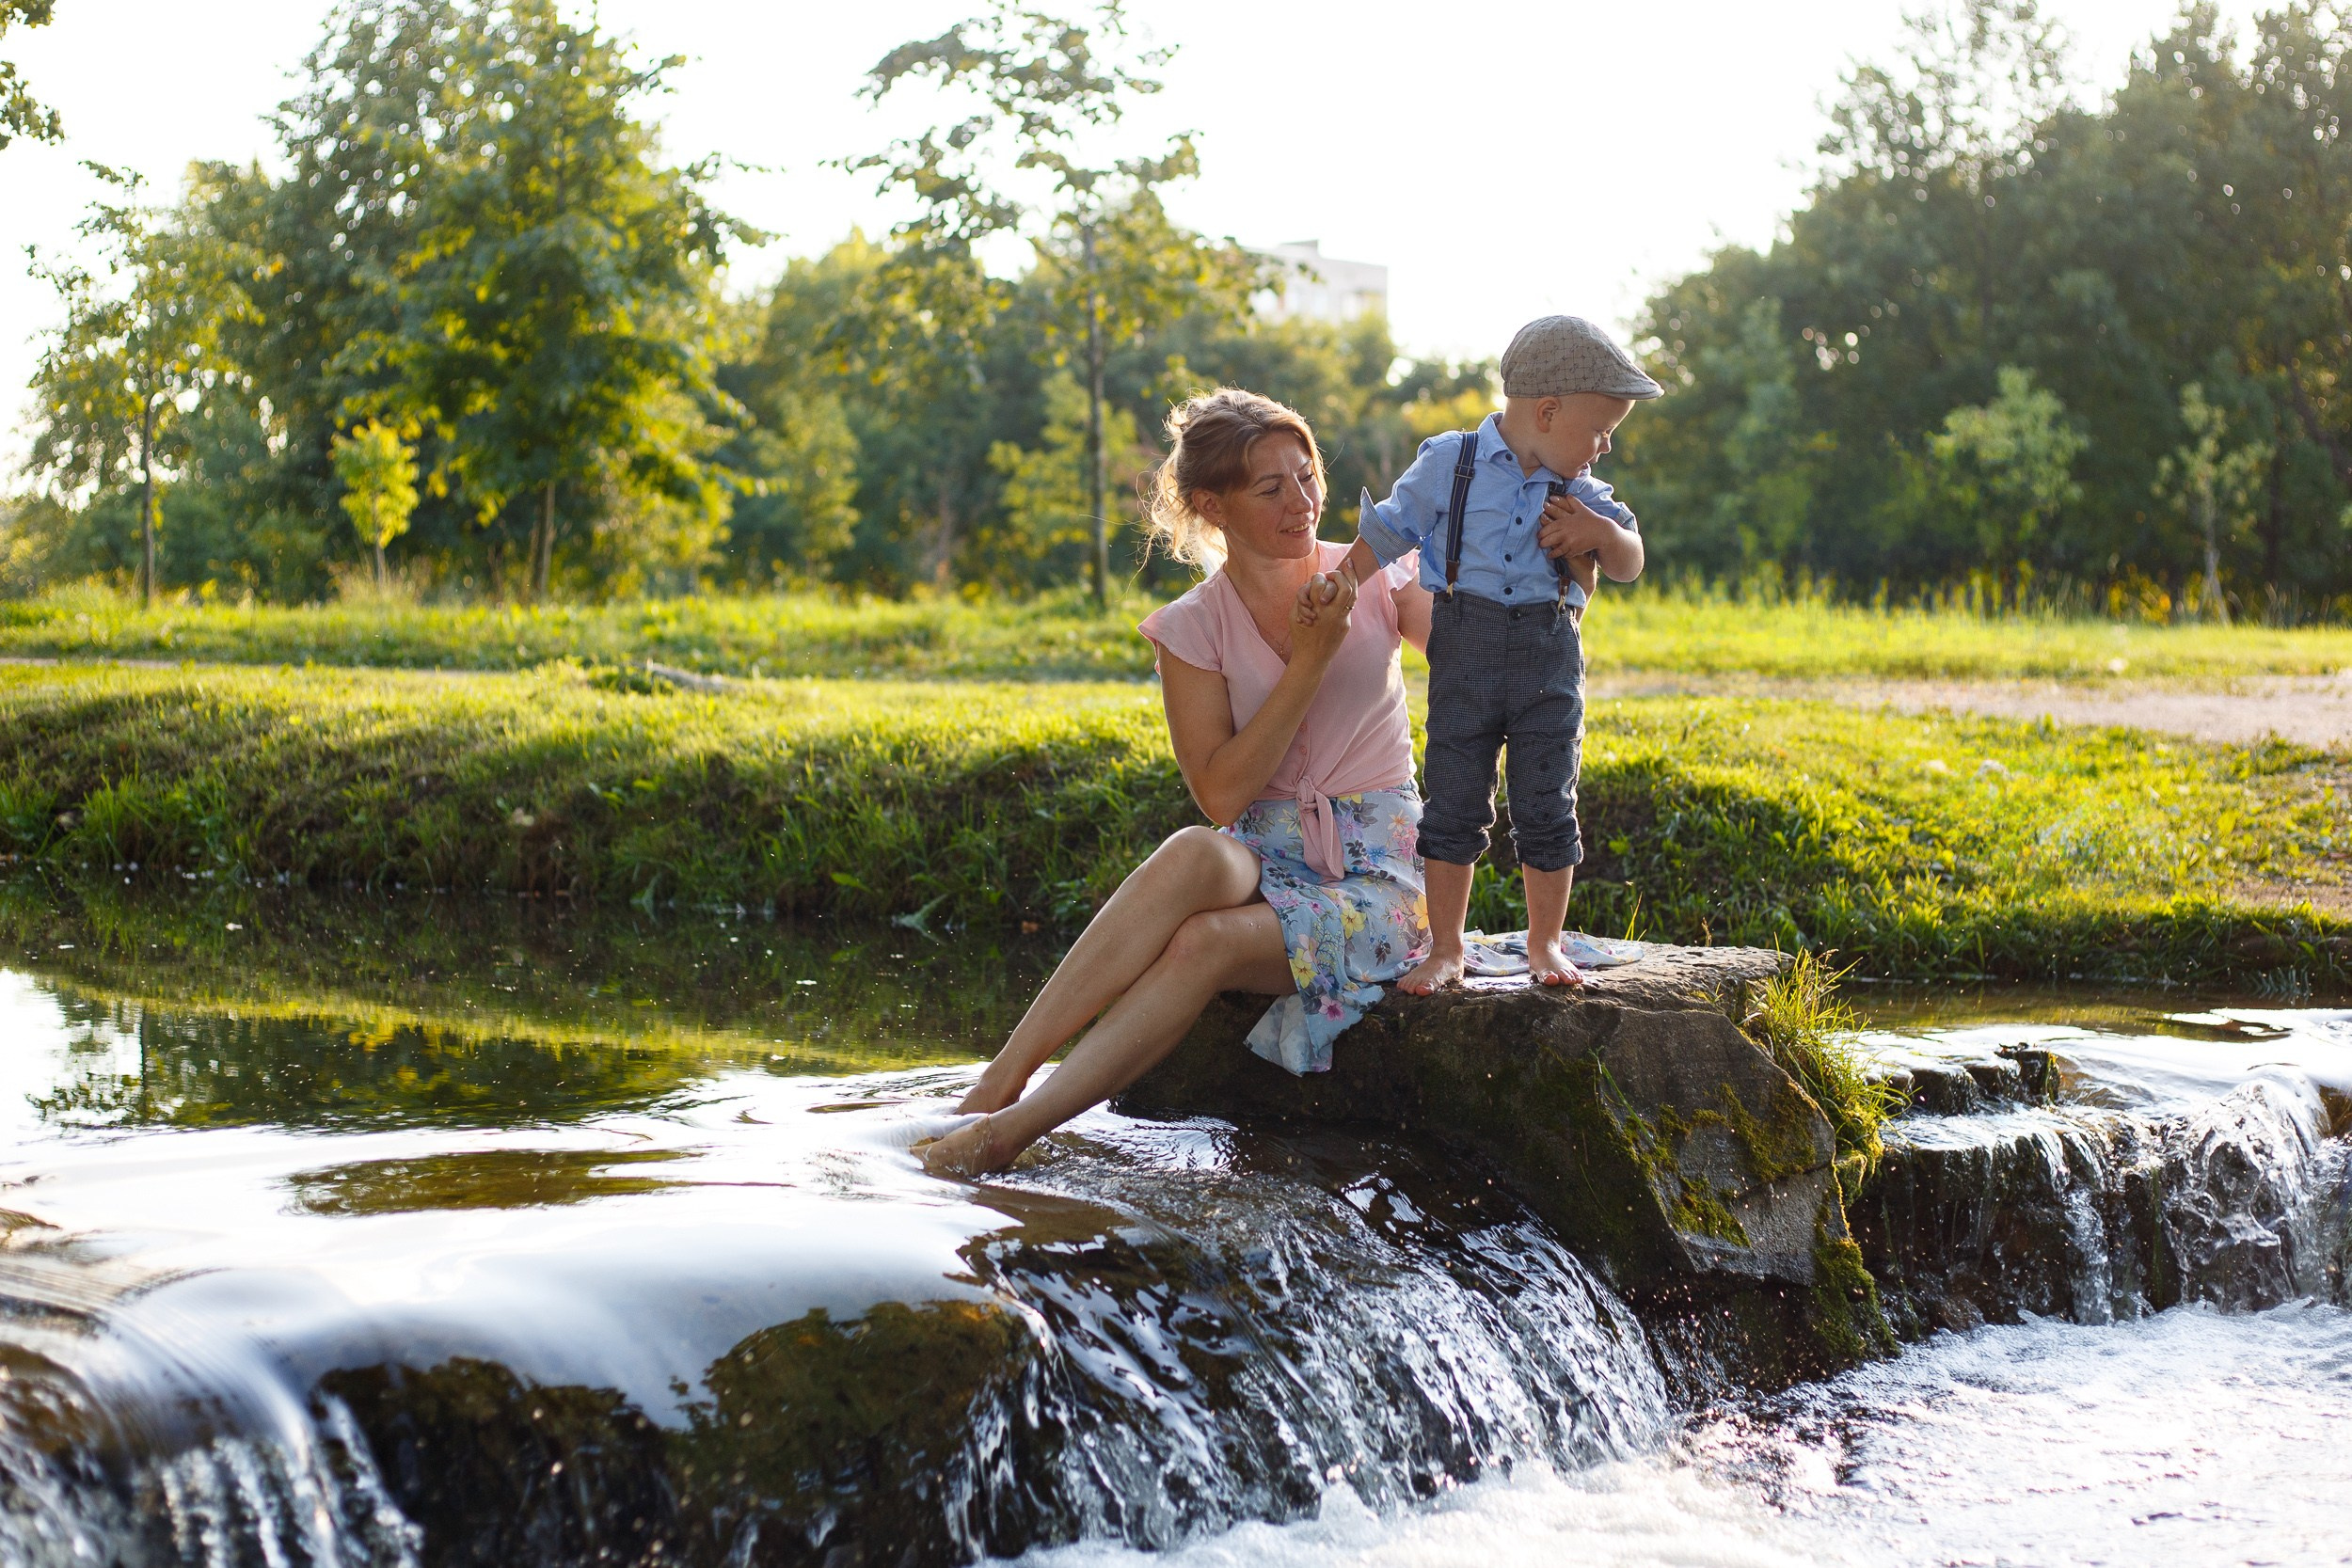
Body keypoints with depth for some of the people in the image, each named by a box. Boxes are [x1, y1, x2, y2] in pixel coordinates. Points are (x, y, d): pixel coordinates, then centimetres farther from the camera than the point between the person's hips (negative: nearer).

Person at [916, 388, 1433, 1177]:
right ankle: (999, 1081, -38)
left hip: (1374, 881, -1)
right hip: (1264, 858, 1)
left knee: (1203, 943, -33)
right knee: (1194, 853, -37)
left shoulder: (1374, 581, 1)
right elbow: (1222, 794, -9)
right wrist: (1309, 662, -15)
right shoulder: (1193, 628, 0)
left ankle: (1013, 1127, -37)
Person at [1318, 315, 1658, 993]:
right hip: (1465, 651, -2)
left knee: (1547, 806, 3)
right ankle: (1445, 946, 13)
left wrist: (1600, 532, -8)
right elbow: (1385, 535, 3)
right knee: (1455, 804, 2)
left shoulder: (1580, 491, 6)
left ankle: (1545, 943, 19)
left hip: (1550, 659, 2)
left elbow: (1631, 565, 12)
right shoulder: (1448, 464, -3)